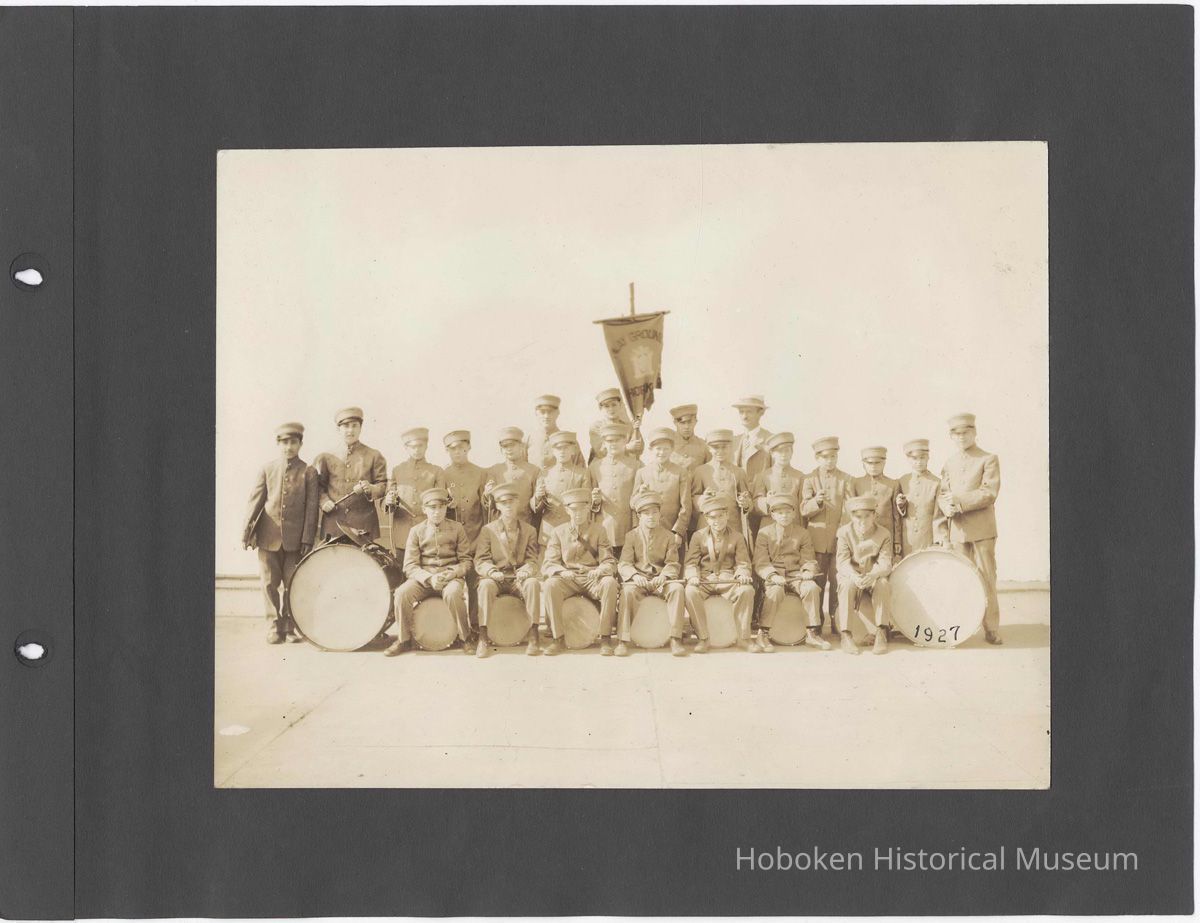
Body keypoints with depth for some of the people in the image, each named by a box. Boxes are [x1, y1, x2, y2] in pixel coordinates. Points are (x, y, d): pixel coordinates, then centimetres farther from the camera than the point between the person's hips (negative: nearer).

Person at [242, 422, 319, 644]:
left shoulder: (308, 472, 3)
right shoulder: (267, 469, 8)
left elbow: (311, 508, 0)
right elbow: (255, 501, 5)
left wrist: (308, 539, -5)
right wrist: (246, 532, -3)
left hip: (295, 539, -1)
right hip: (268, 536, 1)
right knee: (269, 583, 4)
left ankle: (289, 626, 17)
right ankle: (274, 627, 14)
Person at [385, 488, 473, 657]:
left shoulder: (457, 528, 5)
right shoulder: (416, 531, 5)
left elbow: (466, 561, 4)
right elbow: (410, 566, -2)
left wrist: (451, 573, -16)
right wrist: (429, 578, -20)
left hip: (451, 577, -1)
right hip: (423, 578, 1)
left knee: (452, 594, -36)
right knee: (402, 593, -28)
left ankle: (465, 638, -15)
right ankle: (403, 640, -9)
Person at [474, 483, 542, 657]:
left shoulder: (529, 530, 11)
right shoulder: (488, 530, 7)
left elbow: (532, 560, 3)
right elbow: (481, 561, -2)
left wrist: (526, 571, -21)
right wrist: (492, 572, -25)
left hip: (519, 579, 1)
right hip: (496, 578, -1)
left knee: (533, 583, -32)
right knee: (486, 585, -35)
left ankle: (532, 637, -30)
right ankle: (482, 639, -33)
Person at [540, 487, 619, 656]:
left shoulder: (599, 530, 9)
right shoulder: (558, 532, 8)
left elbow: (609, 562, 2)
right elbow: (547, 565, 0)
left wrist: (599, 570, -23)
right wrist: (562, 571, -24)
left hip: (593, 579, 0)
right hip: (567, 579, 0)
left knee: (610, 583, -33)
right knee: (550, 585, -32)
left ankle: (605, 638, -23)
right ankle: (557, 638, -22)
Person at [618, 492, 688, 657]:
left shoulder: (669, 537, 10)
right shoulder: (631, 536, 8)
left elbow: (672, 563, 1)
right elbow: (624, 564, -1)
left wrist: (664, 576, -21)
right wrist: (635, 575, -23)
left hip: (661, 580, 1)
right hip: (638, 580, -1)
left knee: (677, 588, -31)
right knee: (627, 590, -35)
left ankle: (676, 638, -29)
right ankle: (623, 640, -29)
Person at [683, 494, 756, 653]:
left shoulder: (737, 537, 9)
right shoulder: (698, 536, 8)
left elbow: (742, 563, 5)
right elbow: (690, 562, 3)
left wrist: (743, 574, -19)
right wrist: (693, 576, -19)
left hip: (728, 578, 0)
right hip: (704, 579, 0)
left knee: (747, 590, -32)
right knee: (690, 591, -34)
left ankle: (743, 637, -18)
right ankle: (703, 638, -22)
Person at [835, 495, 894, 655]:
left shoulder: (884, 534, -4)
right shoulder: (844, 532, -5)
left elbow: (885, 564, -16)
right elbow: (842, 562, -16)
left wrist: (871, 575, -39)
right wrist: (854, 576, -39)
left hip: (874, 578, 1)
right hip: (851, 576, 0)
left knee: (883, 584, -33)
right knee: (847, 585, -34)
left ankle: (881, 633, -27)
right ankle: (846, 635, -30)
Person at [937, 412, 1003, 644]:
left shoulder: (989, 459, 0)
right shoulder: (949, 463, 16)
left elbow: (989, 493, -11)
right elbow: (942, 493, 9)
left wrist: (958, 501, -17)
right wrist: (947, 507, -14)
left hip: (982, 530, -4)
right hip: (957, 530, 4)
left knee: (986, 579, -3)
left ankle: (991, 629, 2)